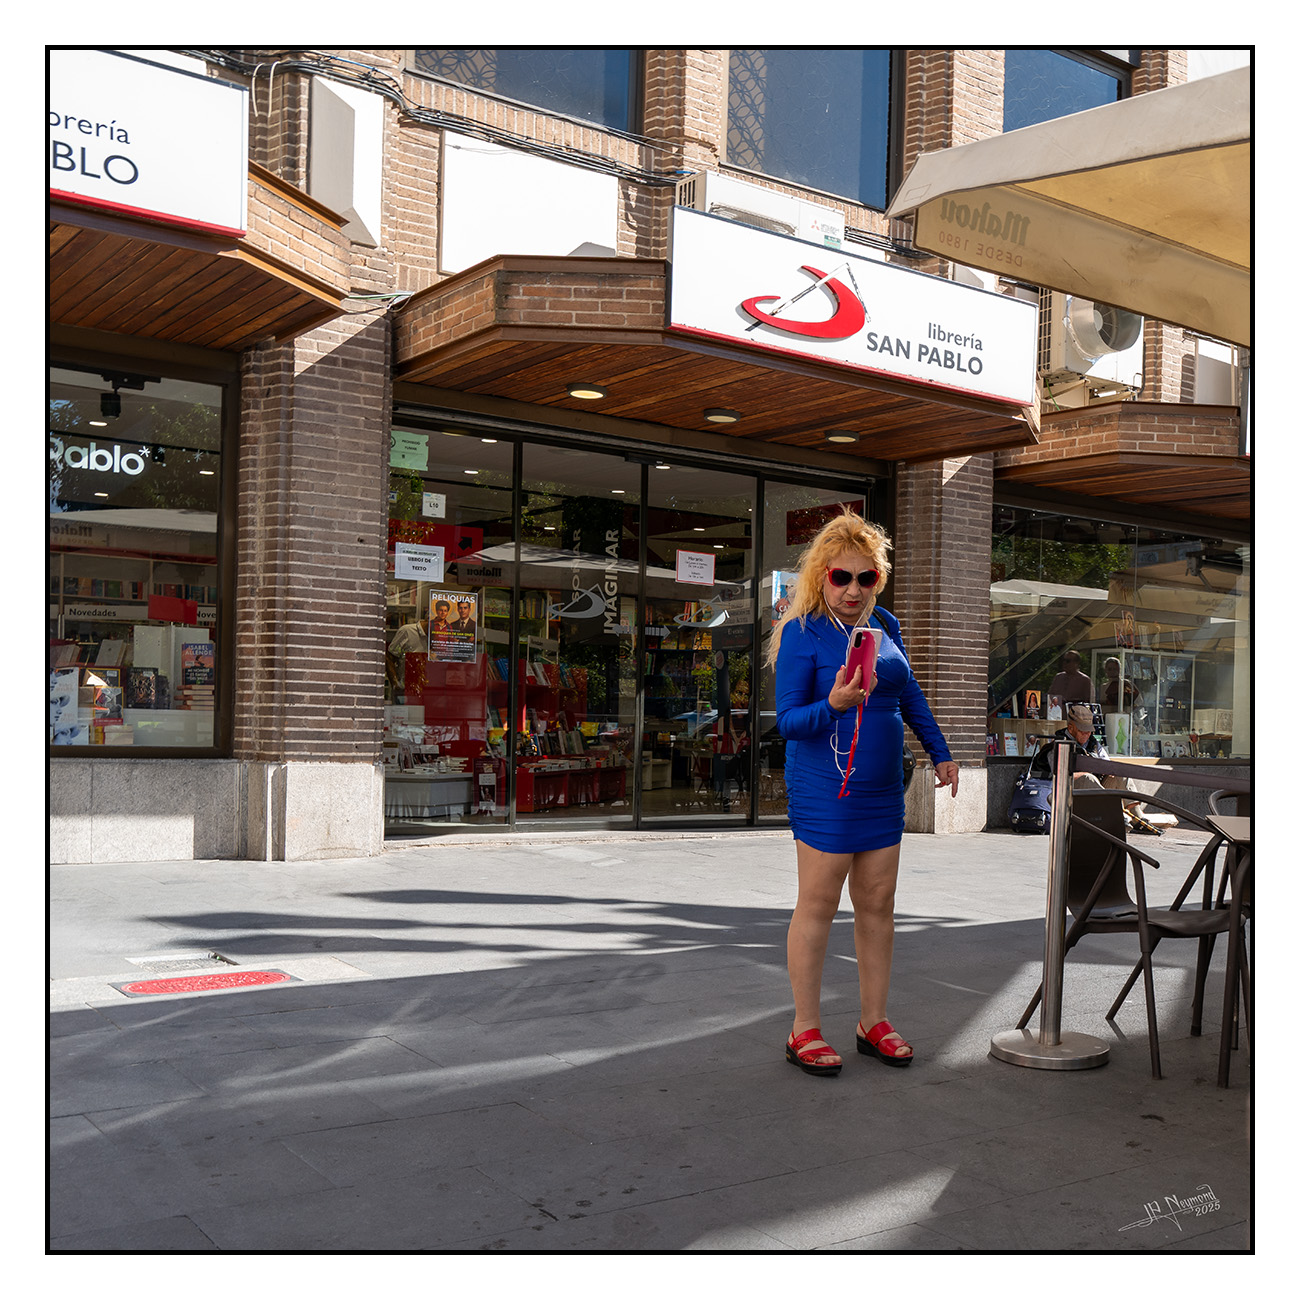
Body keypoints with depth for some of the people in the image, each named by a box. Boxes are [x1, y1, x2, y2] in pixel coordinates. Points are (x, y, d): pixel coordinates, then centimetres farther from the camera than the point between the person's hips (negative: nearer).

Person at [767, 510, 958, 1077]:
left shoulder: (884, 624, 9)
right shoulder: (802, 632, -10)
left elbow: (909, 695, 22)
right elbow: (787, 721, -12)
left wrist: (940, 753, 23)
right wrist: (833, 705, -30)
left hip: (882, 790, 6)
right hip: (824, 790, -6)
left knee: (877, 904, 11)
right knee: (818, 906, 0)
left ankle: (873, 1020, 22)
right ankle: (805, 1031, 9)